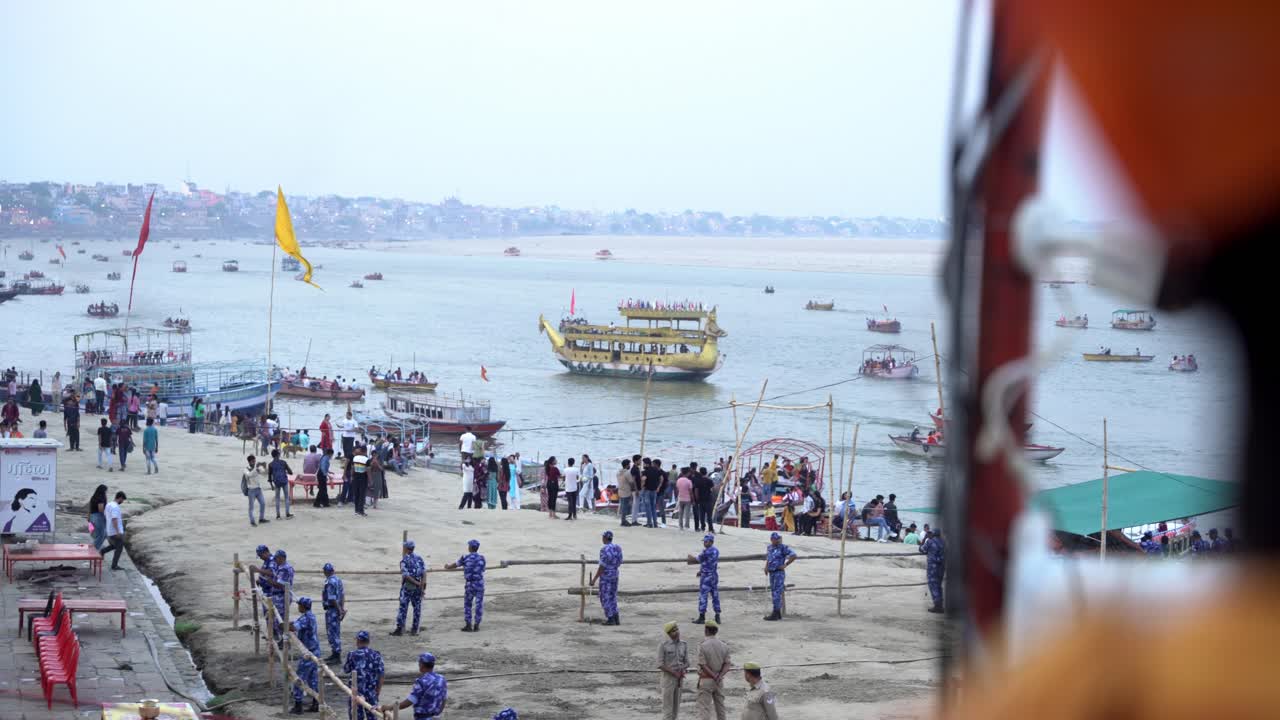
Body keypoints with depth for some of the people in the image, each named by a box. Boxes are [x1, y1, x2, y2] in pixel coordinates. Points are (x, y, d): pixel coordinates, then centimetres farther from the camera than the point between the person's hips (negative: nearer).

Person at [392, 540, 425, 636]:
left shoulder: (404, 561, -7)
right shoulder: (419, 559, 6)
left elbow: (406, 575, -16)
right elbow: (424, 571, -5)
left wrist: (417, 583, -13)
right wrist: (423, 582, -13)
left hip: (407, 586, -4)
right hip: (418, 588, 4)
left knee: (403, 607, 0)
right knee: (417, 608, 9)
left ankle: (399, 628, -1)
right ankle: (414, 629, 11)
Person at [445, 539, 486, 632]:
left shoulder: (465, 558, -4)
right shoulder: (482, 558, 1)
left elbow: (455, 565, 10)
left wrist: (447, 567, 33)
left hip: (470, 584, -1)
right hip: (480, 584, 1)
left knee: (467, 605, 11)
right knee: (479, 605, 6)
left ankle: (468, 625, 10)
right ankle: (476, 626, 7)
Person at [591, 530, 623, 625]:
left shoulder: (605, 550, -20)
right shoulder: (617, 548, 3)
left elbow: (602, 567, -20)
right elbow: (619, 563, 11)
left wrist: (594, 579, -14)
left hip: (606, 577, -7)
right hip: (615, 575, 7)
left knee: (606, 598, 3)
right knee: (612, 597, 16)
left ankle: (611, 619, 3)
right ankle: (616, 619, 15)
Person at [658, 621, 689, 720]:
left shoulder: (684, 645, 4)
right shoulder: (663, 645, -12)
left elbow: (686, 662, 7)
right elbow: (660, 665, -14)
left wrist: (683, 669, -17)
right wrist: (674, 673, -22)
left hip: (679, 679, 6)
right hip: (667, 677, -6)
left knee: (676, 708, 9)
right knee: (668, 708, -6)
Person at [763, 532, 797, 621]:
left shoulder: (783, 548, -10)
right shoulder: (769, 547, 12)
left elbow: (793, 556, -14)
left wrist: (785, 565, -12)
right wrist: (766, 567, 12)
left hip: (779, 573, -8)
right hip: (771, 574, 8)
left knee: (777, 594, -10)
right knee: (774, 593, 10)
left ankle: (775, 614, -10)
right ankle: (778, 614, 16)